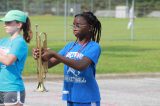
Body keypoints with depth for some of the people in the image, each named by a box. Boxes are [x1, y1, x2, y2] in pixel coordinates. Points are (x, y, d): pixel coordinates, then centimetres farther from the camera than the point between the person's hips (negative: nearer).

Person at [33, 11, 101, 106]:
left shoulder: (94, 47, -10)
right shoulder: (70, 46, 10)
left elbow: (81, 65, -27)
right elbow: (49, 63, 8)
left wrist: (54, 54, -27)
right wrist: (39, 55, -15)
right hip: (71, 98, 7)